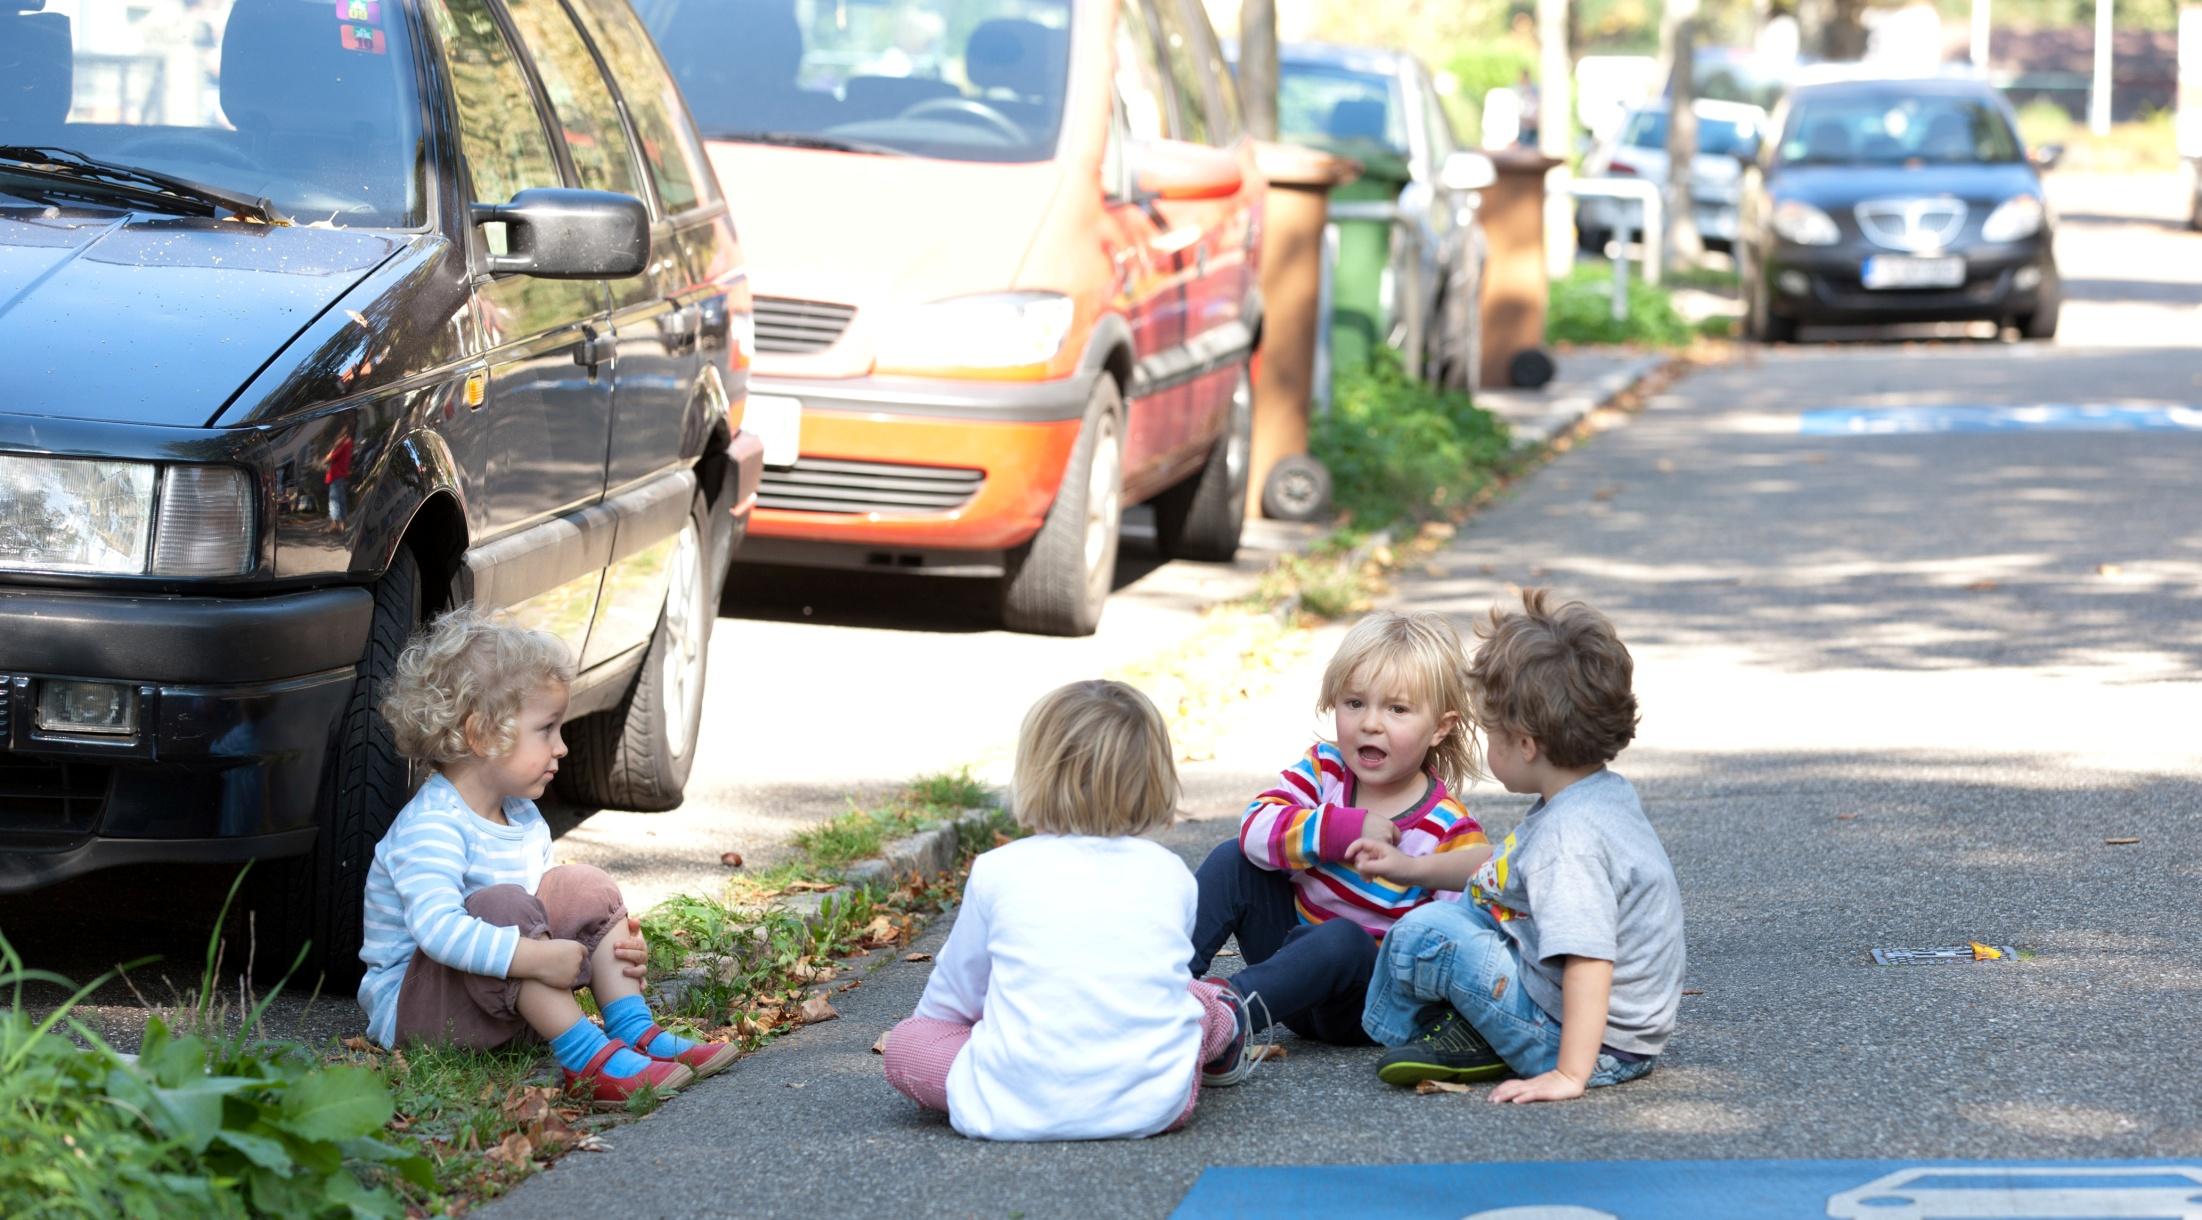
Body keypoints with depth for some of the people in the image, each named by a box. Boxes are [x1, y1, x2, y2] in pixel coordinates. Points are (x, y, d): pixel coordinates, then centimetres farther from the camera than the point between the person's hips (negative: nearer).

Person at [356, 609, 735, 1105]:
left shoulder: (523, 819, 9)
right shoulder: (431, 826, -24)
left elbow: (549, 919, 14)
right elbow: (436, 926, -38)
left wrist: (614, 942, -5)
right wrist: (533, 956, -42)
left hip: (503, 998, 9)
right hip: (410, 1003, -9)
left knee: (583, 887, 1)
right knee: (502, 905, -33)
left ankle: (635, 1032, -10)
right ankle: (586, 1059, -35)